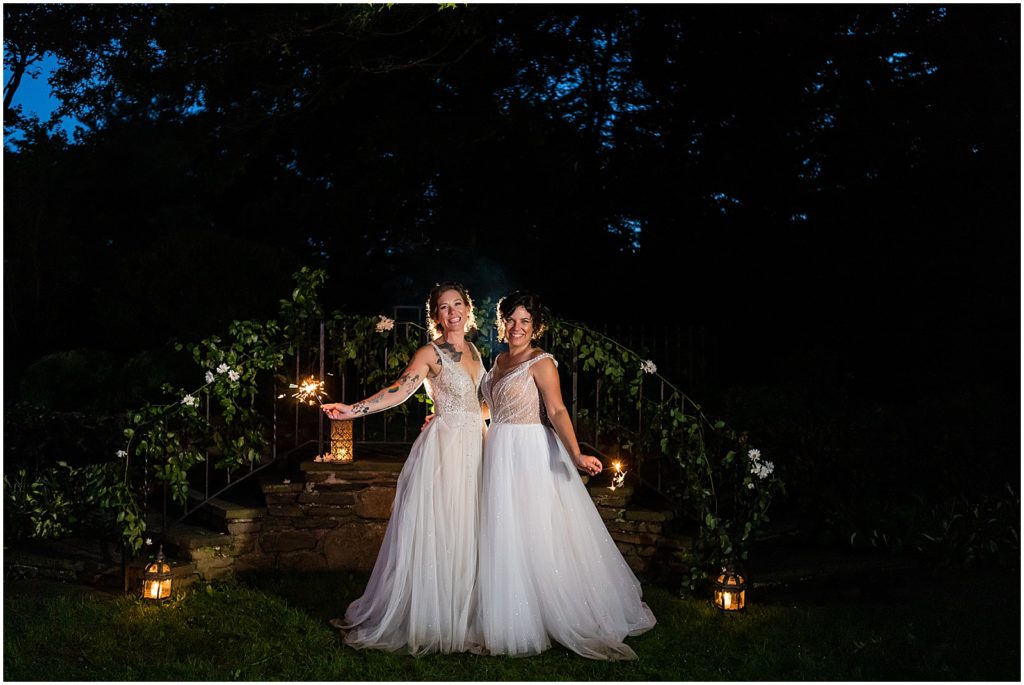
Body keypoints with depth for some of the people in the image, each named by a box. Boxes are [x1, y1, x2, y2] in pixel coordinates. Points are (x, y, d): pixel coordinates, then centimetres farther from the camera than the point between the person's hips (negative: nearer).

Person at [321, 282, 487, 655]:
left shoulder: (473, 351, 15)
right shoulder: (430, 353, -6)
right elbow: (399, 390, -19)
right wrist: (353, 410, -31)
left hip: (474, 449, 7)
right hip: (443, 448, -6)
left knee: (465, 534, 8)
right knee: (433, 534, -5)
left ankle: (459, 617, 17)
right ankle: (424, 620, 4)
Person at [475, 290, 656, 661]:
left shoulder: (541, 363, -11)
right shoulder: (500, 360, 11)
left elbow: (557, 411, -20)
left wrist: (576, 455, -31)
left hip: (531, 454, -8)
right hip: (498, 453, 8)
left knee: (538, 533, -5)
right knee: (503, 537, 10)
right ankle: (513, 620, 21)